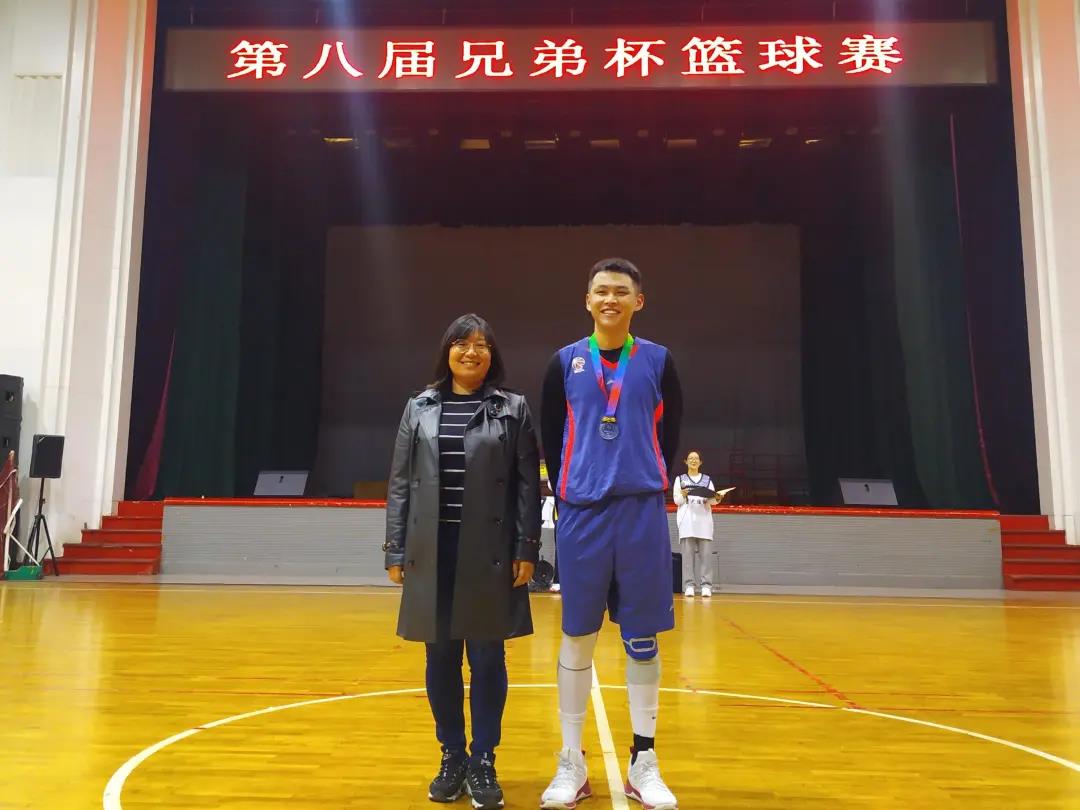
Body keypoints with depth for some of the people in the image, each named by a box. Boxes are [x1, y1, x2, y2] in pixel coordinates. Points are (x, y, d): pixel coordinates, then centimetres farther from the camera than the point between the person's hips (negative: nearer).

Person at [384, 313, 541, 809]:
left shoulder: (513, 409, 3)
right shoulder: (420, 408, 8)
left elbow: (528, 485, 0)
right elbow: (400, 483, 7)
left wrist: (527, 551, -6)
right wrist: (395, 552, 3)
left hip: (488, 554, -2)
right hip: (432, 552, 2)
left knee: (487, 660, 5)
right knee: (441, 660, 9)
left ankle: (484, 762, 20)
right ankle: (452, 757, 25)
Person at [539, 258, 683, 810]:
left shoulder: (658, 362, 4)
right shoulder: (565, 362, 4)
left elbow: (669, 434, 9)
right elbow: (551, 437, 8)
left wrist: (647, 485, 6)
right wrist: (565, 497, 5)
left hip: (642, 513, 0)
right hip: (582, 513, 0)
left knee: (642, 640, 7)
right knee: (577, 639, 6)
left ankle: (644, 763, 21)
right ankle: (572, 764, 20)